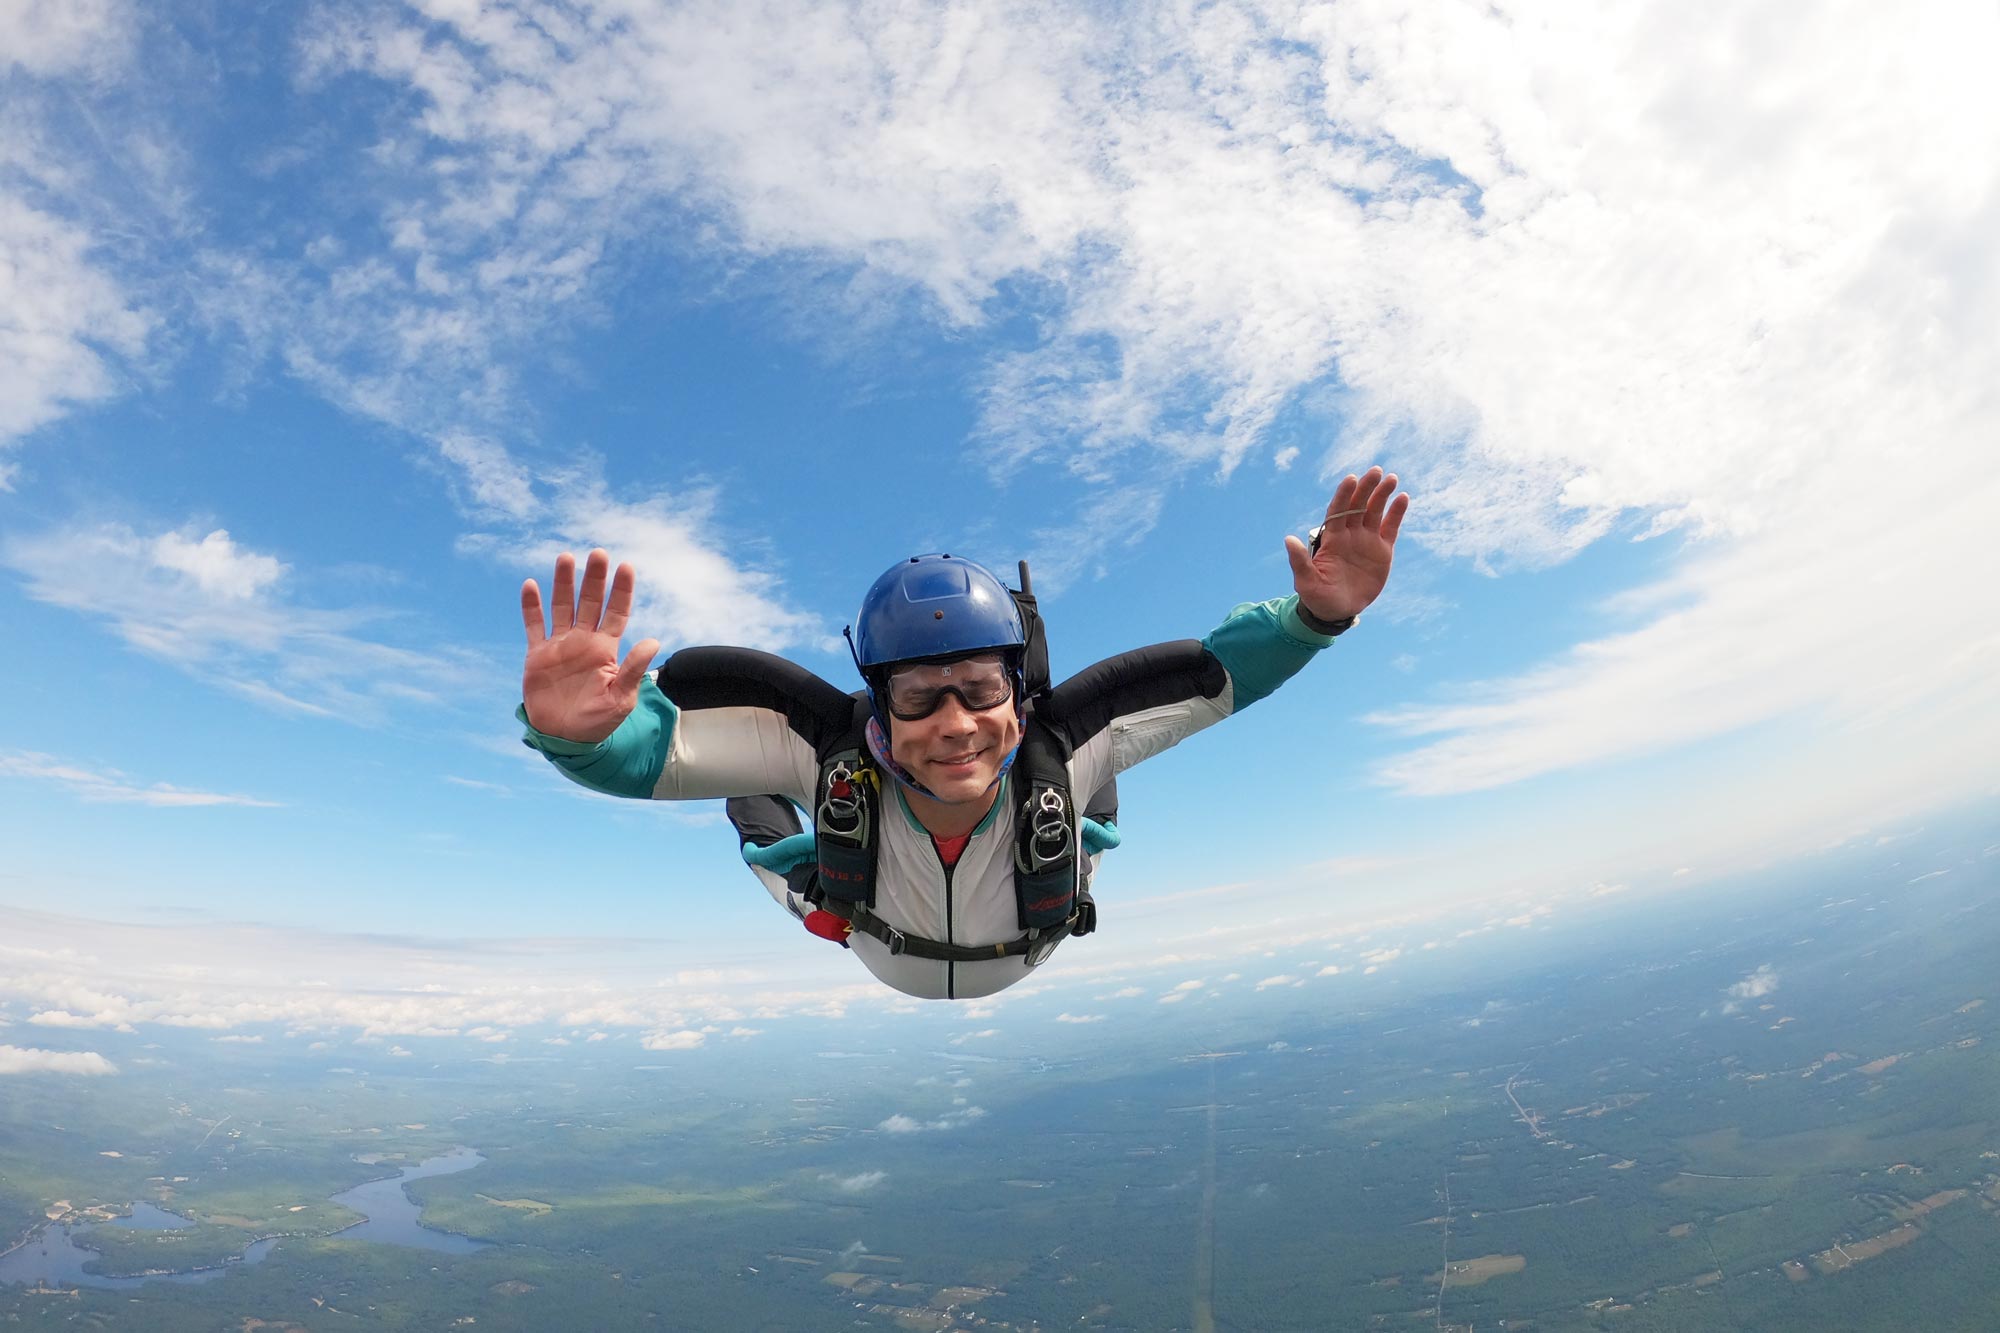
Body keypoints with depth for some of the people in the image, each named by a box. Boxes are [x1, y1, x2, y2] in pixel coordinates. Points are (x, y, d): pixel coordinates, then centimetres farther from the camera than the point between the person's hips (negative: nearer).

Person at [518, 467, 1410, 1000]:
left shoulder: (1062, 749, -46)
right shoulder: (833, 750, -47)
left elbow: (1220, 670, -39)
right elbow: (641, 745, -51)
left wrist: (1317, 614, -57)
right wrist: (570, 731, -73)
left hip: (1031, 952, 1)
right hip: (878, 953, 0)